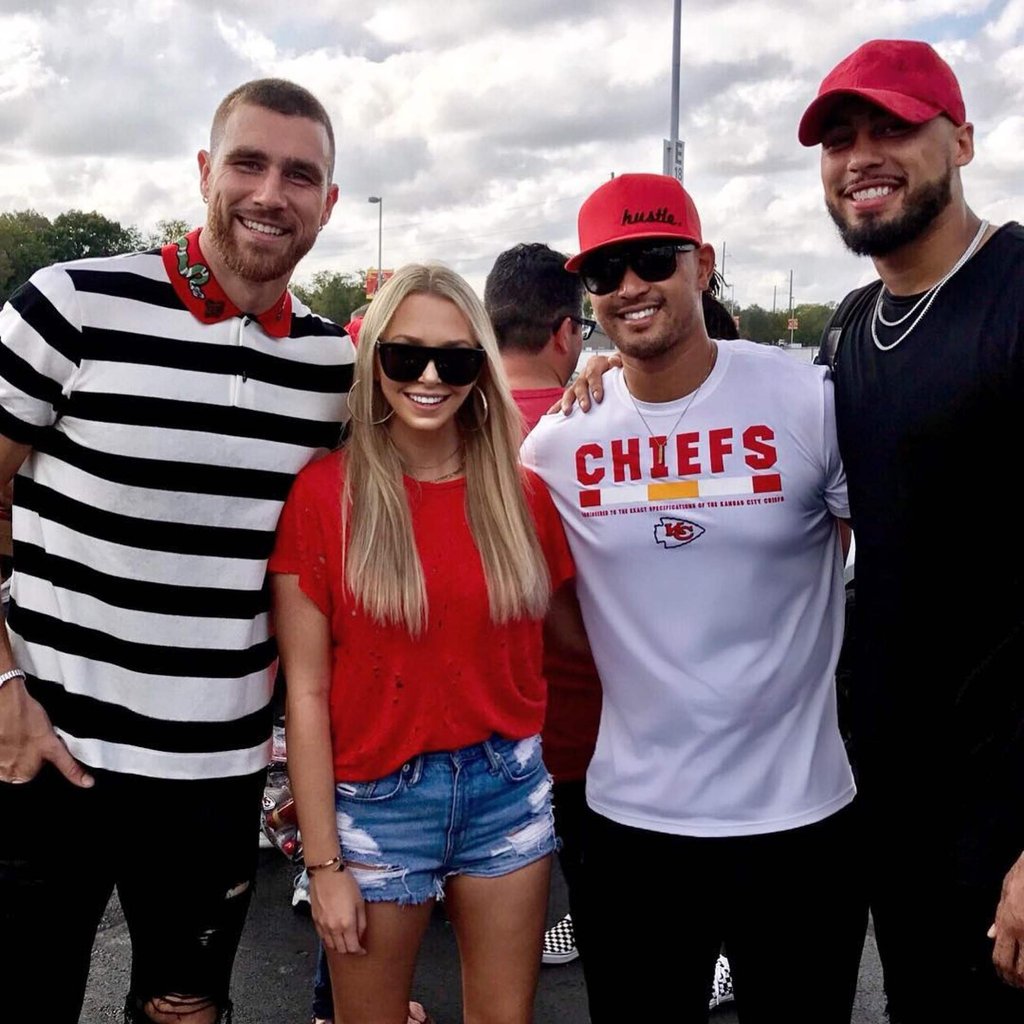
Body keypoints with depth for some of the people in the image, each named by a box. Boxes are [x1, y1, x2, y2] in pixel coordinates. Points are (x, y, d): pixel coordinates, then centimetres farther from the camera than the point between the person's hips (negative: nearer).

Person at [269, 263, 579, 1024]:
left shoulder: (522, 491, -1)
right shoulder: (324, 493, -10)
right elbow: (307, 691, -10)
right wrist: (323, 860, -9)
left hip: (508, 787, 3)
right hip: (377, 802, -3)